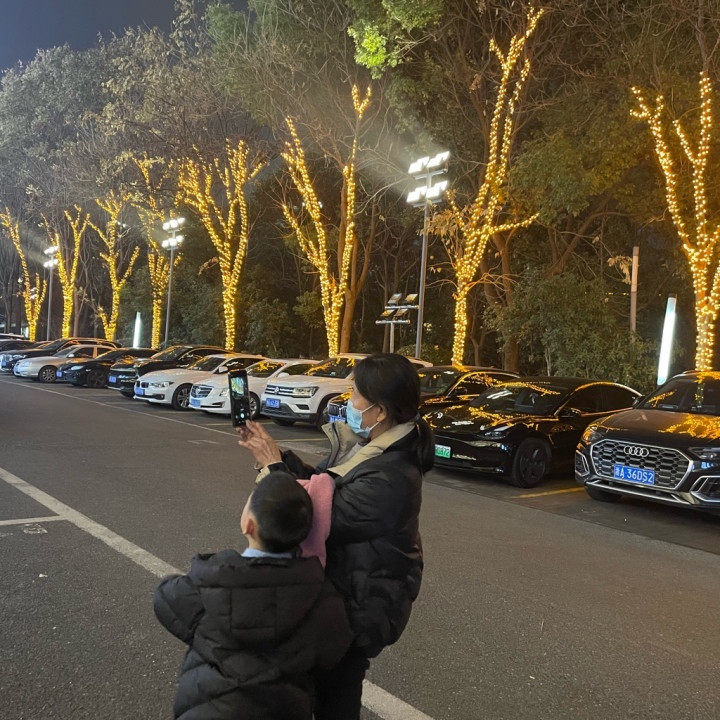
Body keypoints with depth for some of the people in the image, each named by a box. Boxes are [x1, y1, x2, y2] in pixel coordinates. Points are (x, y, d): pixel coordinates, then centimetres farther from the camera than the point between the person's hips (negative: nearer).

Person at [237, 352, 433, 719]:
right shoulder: (370, 445, -4)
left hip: (360, 605, -9)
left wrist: (274, 467, -18)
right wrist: (275, 455, -5)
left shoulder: (389, 477, -34)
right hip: (345, 585, 9)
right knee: (331, 683, 27)